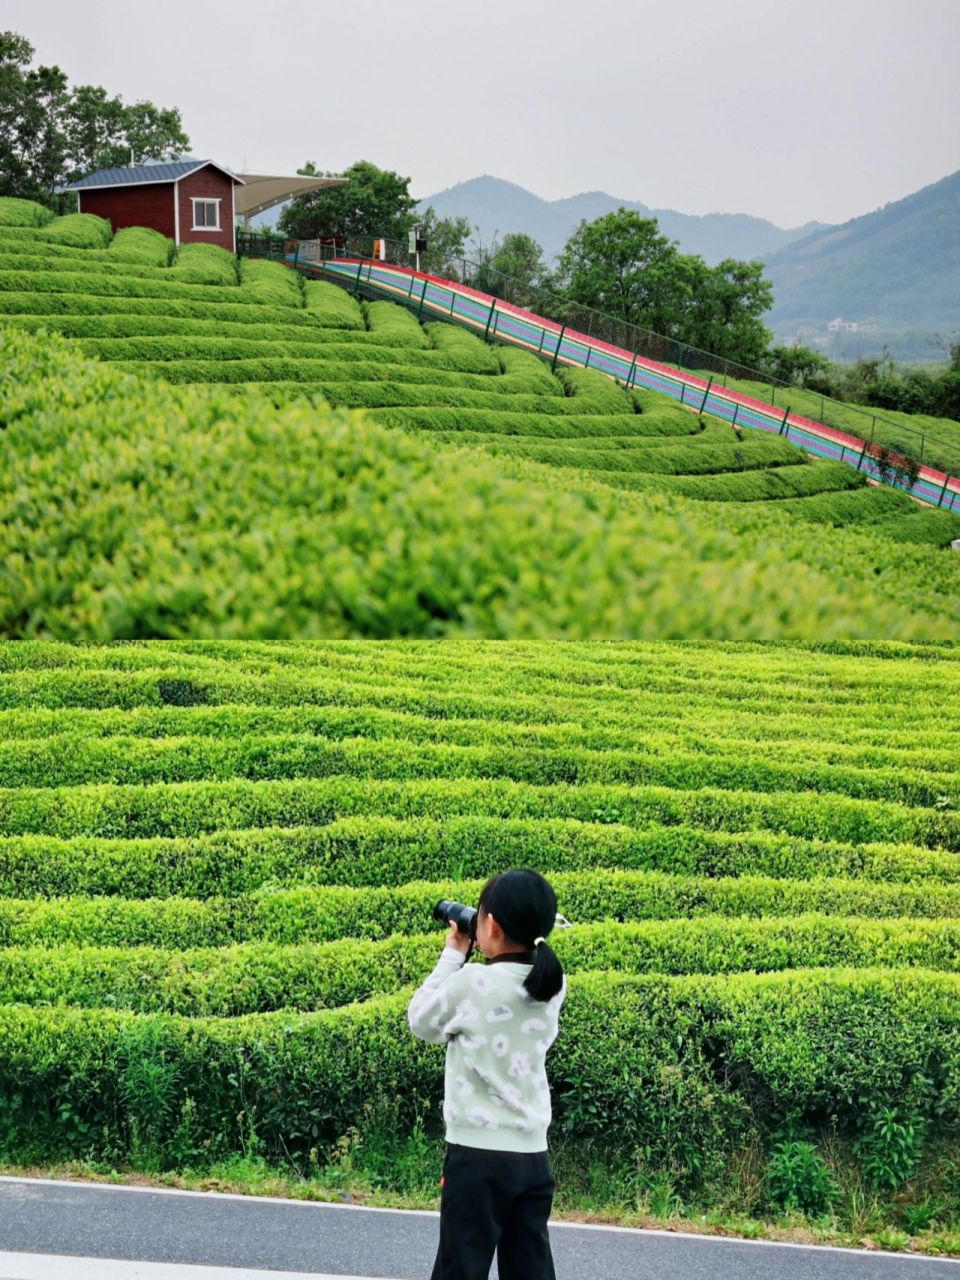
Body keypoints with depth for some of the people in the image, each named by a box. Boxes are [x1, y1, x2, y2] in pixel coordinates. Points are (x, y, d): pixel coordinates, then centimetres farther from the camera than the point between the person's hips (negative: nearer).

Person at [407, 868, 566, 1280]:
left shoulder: (472, 984, -14)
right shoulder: (552, 985, 2)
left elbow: (420, 1022, 2)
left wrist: (452, 955, 8)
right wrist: (471, 960, 14)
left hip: (478, 1154, -5)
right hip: (534, 1156, 5)